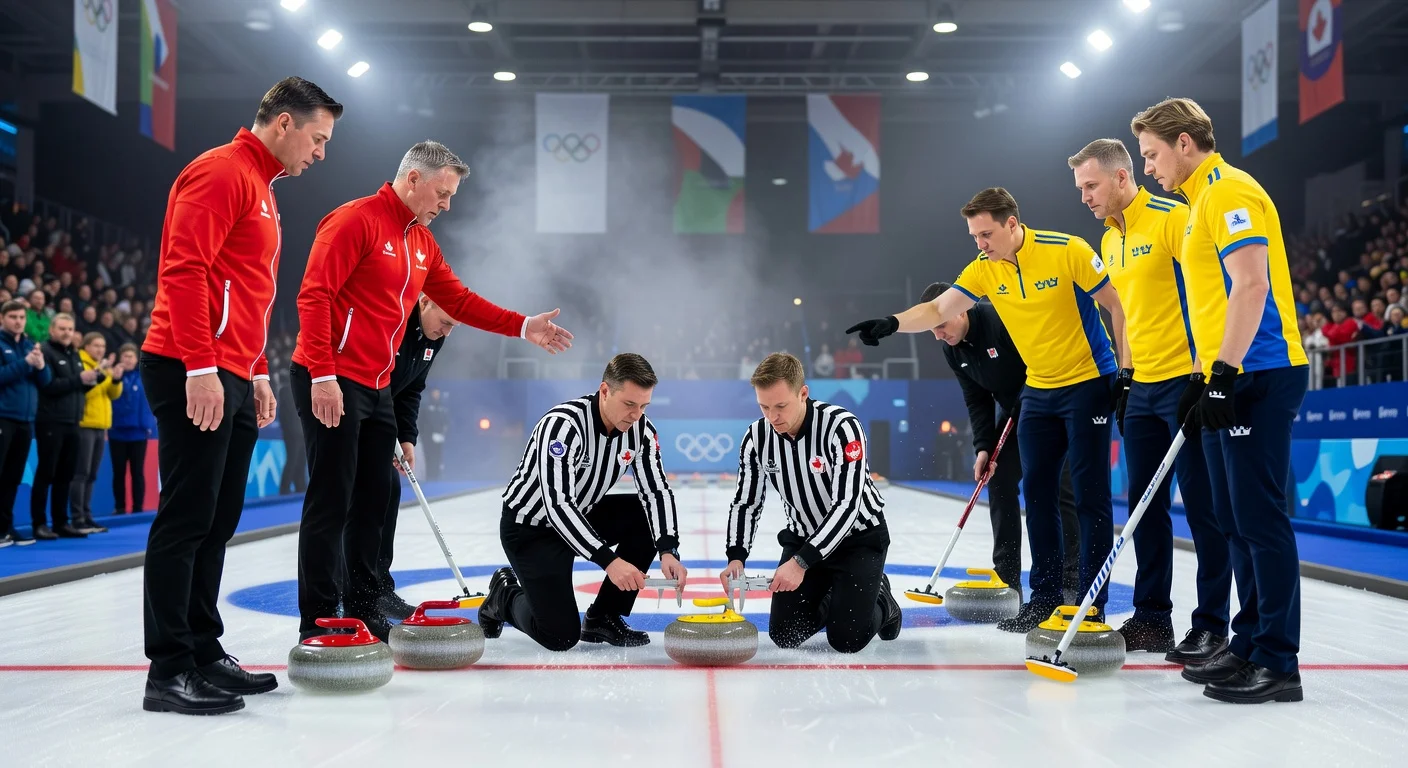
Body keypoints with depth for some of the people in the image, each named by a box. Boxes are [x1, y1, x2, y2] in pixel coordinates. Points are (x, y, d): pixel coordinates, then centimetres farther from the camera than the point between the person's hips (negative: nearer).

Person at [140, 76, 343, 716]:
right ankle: (169, 669, -4)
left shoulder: (261, 188, 23)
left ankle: (203, 652, 17)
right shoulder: (221, 172, -8)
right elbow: (184, 268, -19)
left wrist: (257, 374, 24)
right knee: (186, 522, -8)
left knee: (216, 524, 11)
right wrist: (201, 366, -24)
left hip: (231, 379, 10)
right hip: (193, 375, -10)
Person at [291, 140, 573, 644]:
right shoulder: (355, 221, -12)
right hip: (332, 384, -9)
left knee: (373, 499, 11)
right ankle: (319, 622, -1)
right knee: (331, 502, -7)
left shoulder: (421, 240, 16)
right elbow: (314, 296, -18)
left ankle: (363, 611, 20)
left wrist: (522, 327, 7)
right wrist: (323, 375, -24)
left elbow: (458, 300, 17)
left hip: (377, 388, 9)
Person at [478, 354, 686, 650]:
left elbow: (657, 491, -12)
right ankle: (505, 594, 18)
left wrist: (668, 551, -29)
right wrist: (609, 560, -43)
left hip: (579, 516, 7)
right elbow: (557, 505, -38)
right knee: (561, 636, -15)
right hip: (531, 527, -7)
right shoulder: (563, 425, -33)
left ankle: (603, 618, -1)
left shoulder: (641, 430, -13)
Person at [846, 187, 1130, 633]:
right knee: (1036, 491, 7)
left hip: (1088, 385, -6)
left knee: (1089, 494, -5)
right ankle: (1045, 596, 15)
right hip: (1039, 391, 6)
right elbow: (939, 309, -3)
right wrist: (892, 324, -22)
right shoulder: (984, 270, -2)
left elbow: (1120, 305, -12)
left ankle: (1093, 604, 0)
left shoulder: (1066, 251, -17)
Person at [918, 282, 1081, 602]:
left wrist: (1023, 407, -23)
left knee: (1062, 490, -11)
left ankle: (1072, 581, -9)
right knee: (998, 483, 3)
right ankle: (1006, 577, 11)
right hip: (1014, 413, 8)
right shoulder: (953, 350, -3)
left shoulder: (1003, 319, -28)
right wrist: (983, 447, -7)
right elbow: (976, 400, 1)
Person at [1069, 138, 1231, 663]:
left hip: (1187, 381, -9)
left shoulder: (1172, 219, -12)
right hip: (1143, 387, 9)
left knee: (1202, 506, -3)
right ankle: (1152, 618, 18)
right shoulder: (1110, 240, 14)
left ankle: (1211, 625, 4)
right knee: (1145, 506, 10)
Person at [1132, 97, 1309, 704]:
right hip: (1230, 381, 10)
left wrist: (1224, 372, -23)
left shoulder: (1230, 191, -10)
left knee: (1259, 518, -8)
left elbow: (1252, 284, -20)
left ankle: (1277, 662, -4)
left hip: (1258, 376, -10)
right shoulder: (1201, 203, 21)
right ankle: (1249, 646, 19)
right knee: (1235, 521, 12)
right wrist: (1206, 378, 22)